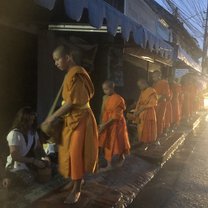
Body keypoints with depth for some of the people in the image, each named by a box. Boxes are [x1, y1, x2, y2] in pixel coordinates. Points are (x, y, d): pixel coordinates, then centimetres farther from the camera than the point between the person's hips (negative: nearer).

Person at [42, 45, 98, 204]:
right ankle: (77, 179, 36)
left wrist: (53, 117, -15)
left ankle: (77, 189, 11)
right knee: (71, 152, 18)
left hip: (80, 119, -10)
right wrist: (58, 116, 14)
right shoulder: (71, 74, 10)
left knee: (77, 153, -1)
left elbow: (72, 102, -22)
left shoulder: (75, 74, -21)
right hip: (72, 119, 10)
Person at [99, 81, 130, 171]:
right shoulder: (105, 98, 5)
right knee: (107, 144, 10)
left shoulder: (118, 99, -19)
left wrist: (104, 125, -22)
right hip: (106, 124, 7)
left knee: (118, 143, 8)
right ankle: (109, 165, 22)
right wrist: (101, 123, 2)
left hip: (116, 124, -7)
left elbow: (116, 116, -21)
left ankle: (121, 157, 32)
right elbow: (103, 111, 10)